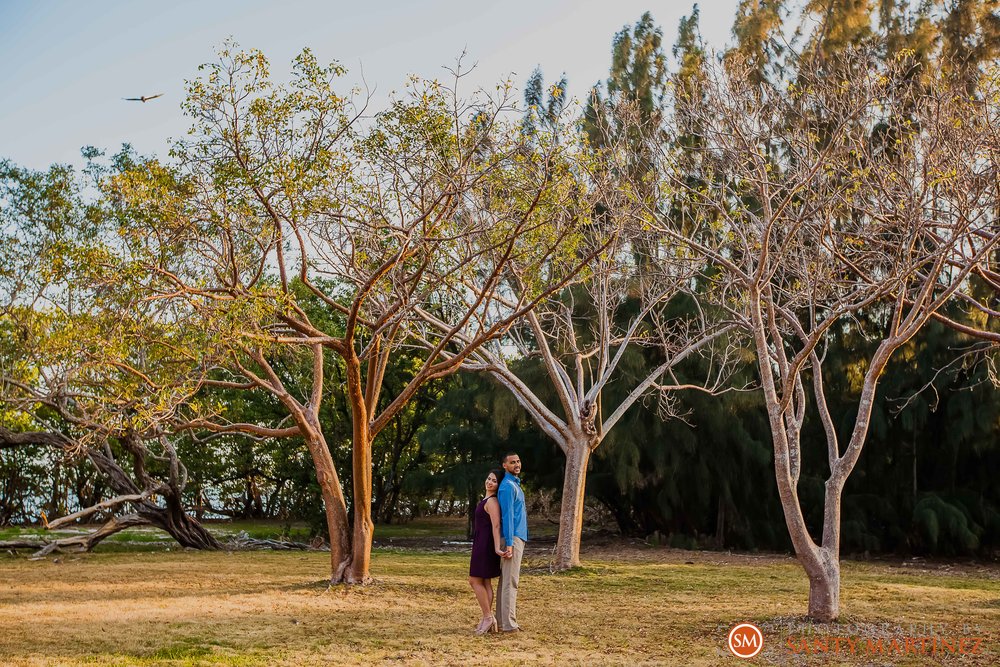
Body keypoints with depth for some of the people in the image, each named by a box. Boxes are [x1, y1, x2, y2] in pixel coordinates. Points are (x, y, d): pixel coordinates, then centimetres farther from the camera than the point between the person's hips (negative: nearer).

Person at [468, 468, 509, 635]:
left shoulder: (491, 502, -15)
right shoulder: (486, 500, 15)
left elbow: (496, 526, -23)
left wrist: (497, 548, -29)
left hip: (485, 544, -10)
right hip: (482, 544, 10)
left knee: (475, 581, -6)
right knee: (485, 582, 9)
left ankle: (488, 617, -3)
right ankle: (488, 619, 11)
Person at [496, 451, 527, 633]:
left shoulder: (515, 484, 18)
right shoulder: (508, 486, -13)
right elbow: (507, 516, -18)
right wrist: (509, 543, -21)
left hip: (517, 538, 10)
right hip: (513, 538, -10)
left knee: (507, 580, 12)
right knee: (510, 581, -9)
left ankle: (502, 619, 17)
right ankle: (508, 624, -8)